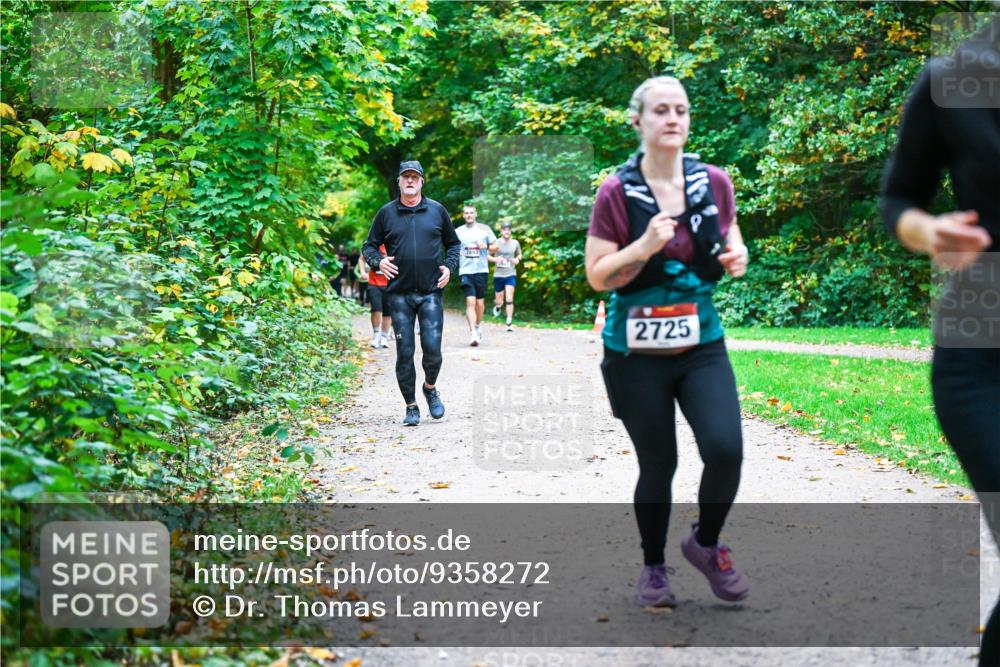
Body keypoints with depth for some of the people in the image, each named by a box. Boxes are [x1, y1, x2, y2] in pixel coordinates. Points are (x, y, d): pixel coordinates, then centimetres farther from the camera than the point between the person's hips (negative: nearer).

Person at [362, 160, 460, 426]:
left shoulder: (437, 211, 8)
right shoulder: (386, 213, 6)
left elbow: (454, 243, 18)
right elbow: (369, 245, 12)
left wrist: (449, 267, 2)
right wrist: (378, 261, -8)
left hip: (431, 292, 0)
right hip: (399, 294, 0)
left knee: (432, 348, -8)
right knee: (404, 352, 1)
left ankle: (430, 388, 22)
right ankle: (411, 407, 12)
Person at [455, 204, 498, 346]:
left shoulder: (484, 229, 7)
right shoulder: (458, 232, 8)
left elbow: (495, 247, 11)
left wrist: (486, 246, -10)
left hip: (481, 270, 1)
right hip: (465, 271, -1)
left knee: (480, 302, 7)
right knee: (470, 301, -14)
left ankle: (478, 326, 34)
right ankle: (473, 333, -19)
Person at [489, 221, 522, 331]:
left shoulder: (515, 243, 3)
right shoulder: (496, 243, -3)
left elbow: (519, 255, 19)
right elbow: (488, 256, 4)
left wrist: (517, 259, -3)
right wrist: (495, 259, -16)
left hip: (510, 274, 0)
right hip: (498, 274, 0)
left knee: (509, 299, -12)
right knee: (499, 301, 8)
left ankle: (509, 323, -8)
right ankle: (497, 306, 46)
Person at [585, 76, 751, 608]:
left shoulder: (714, 183, 1)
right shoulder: (616, 193, -9)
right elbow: (597, 276, -8)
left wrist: (736, 257, -5)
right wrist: (644, 247, -23)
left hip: (702, 344, 2)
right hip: (636, 351, -2)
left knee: (726, 449, -14)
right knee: (657, 464, 6)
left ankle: (706, 544, 15)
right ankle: (653, 567, 30)